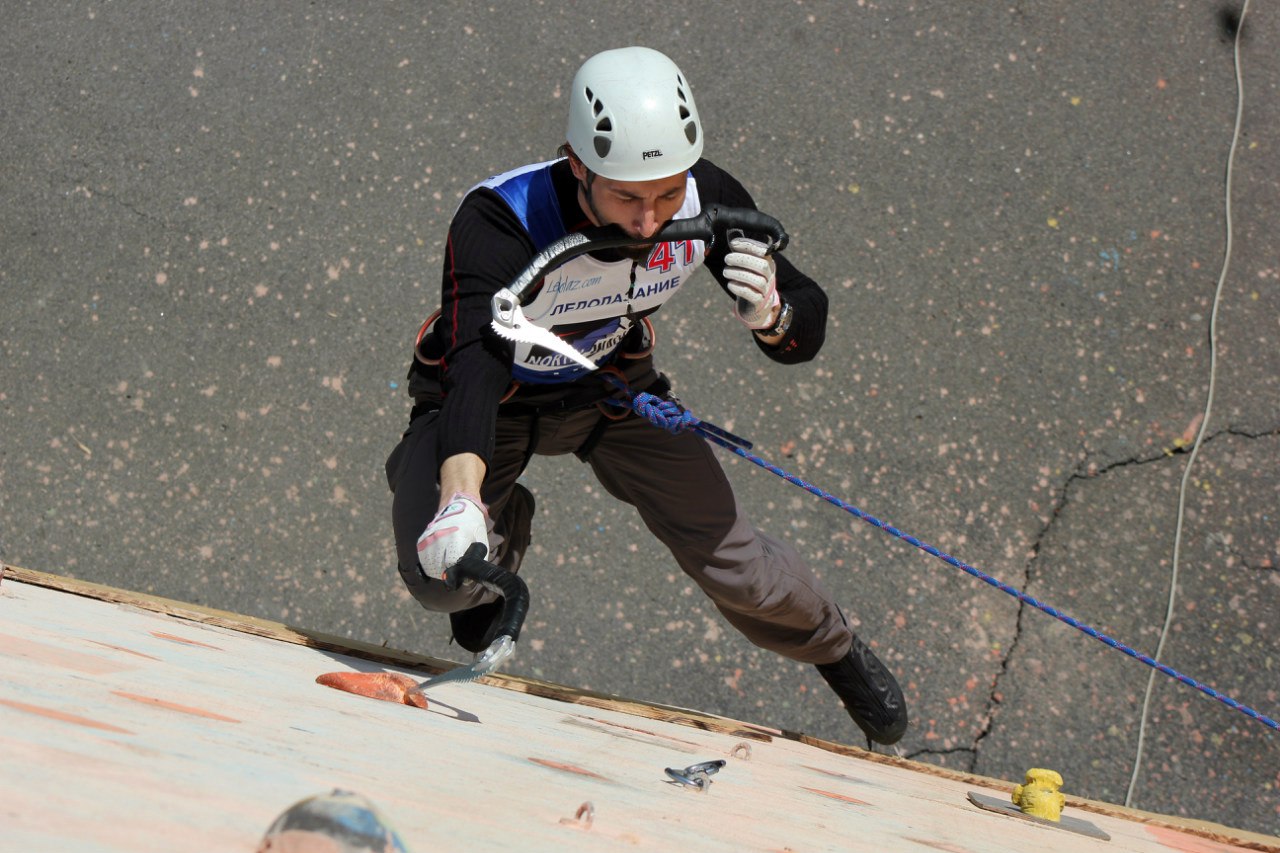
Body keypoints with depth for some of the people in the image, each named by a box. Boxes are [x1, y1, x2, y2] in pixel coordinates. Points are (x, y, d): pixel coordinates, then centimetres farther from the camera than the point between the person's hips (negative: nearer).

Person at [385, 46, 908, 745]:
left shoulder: (708, 202, -27)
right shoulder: (498, 221, -40)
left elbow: (803, 339, -16)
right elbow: (476, 359, -54)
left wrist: (771, 315, -41)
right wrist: (461, 494, -72)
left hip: (613, 387, 3)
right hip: (487, 398, -2)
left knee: (731, 565, -2)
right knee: (441, 577, -24)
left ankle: (835, 649, 34)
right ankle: (503, 529, 16)